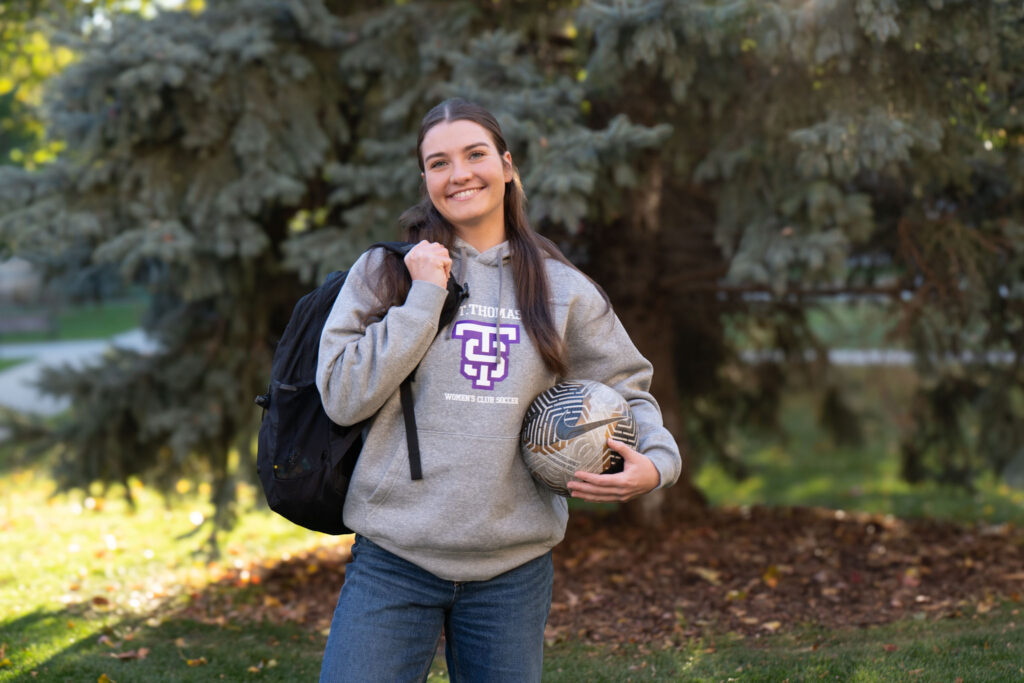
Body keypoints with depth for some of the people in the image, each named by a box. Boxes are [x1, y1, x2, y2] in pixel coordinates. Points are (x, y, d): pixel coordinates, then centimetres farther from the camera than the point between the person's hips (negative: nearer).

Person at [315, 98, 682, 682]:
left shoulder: (564, 289, 8)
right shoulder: (383, 272, 3)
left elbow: (628, 389, 15)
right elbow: (343, 398, -6)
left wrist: (655, 460, -6)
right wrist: (424, 297, -10)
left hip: (513, 568, 2)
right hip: (394, 560, -1)